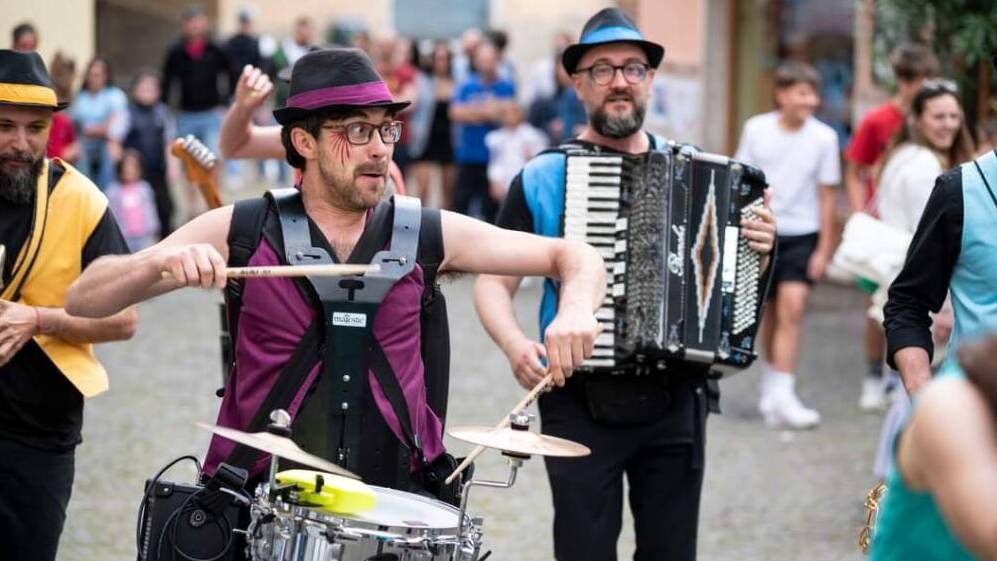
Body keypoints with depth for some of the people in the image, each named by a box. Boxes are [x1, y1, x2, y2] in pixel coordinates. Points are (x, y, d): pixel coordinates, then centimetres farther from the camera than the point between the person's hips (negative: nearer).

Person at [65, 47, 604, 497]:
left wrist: (575, 310, -12)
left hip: (394, 507, 2)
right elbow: (83, 301, -3)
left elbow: (574, 256, 10)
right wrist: (160, 262, -23)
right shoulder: (241, 232, 0)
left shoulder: (427, 234, 4)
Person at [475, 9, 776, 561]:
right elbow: (493, 283, -3)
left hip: (676, 400, 3)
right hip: (580, 403, -3)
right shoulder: (541, 179, 0)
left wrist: (756, 251, -6)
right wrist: (514, 344, -22)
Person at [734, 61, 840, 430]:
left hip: (802, 235, -1)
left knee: (792, 306, -15)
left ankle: (780, 399, -16)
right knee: (770, 311, 10)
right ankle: (770, 388, 27)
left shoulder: (824, 137, -4)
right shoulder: (757, 129, -2)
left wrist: (824, 248, 0)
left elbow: (826, 195, 1)